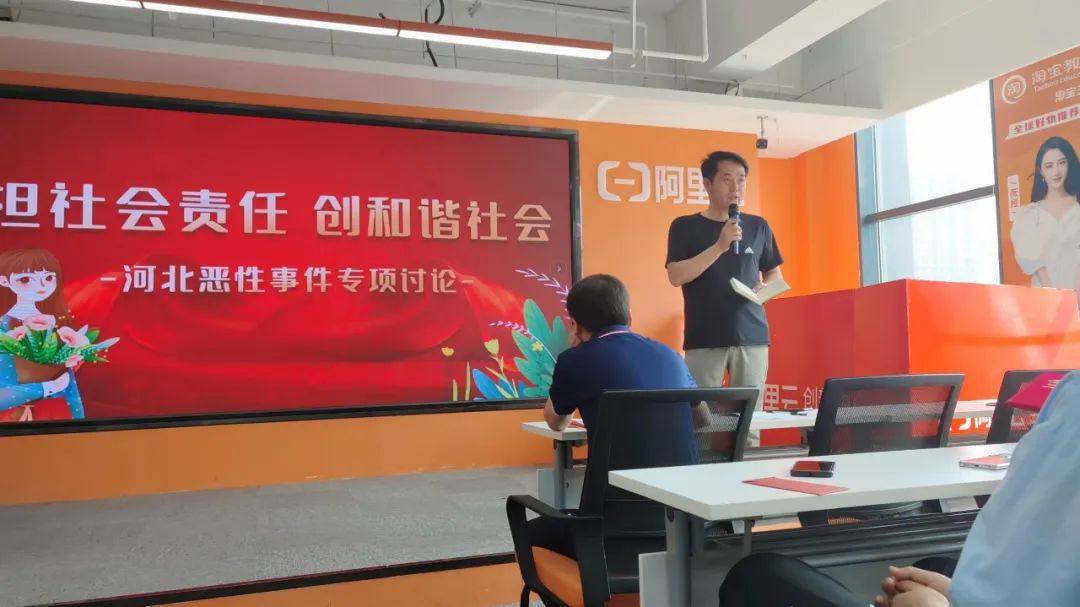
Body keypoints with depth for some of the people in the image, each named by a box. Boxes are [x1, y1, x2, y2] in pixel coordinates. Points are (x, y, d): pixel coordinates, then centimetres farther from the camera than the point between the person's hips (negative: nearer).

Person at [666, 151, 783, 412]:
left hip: (752, 336, 3)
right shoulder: (685, 226, 1)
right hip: (704, 340, -3)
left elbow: (774, 274, 20)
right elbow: (676, 276, -10)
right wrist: (720, 246, -17)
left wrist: (765, 288, -4)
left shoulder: (758, 226, 11)